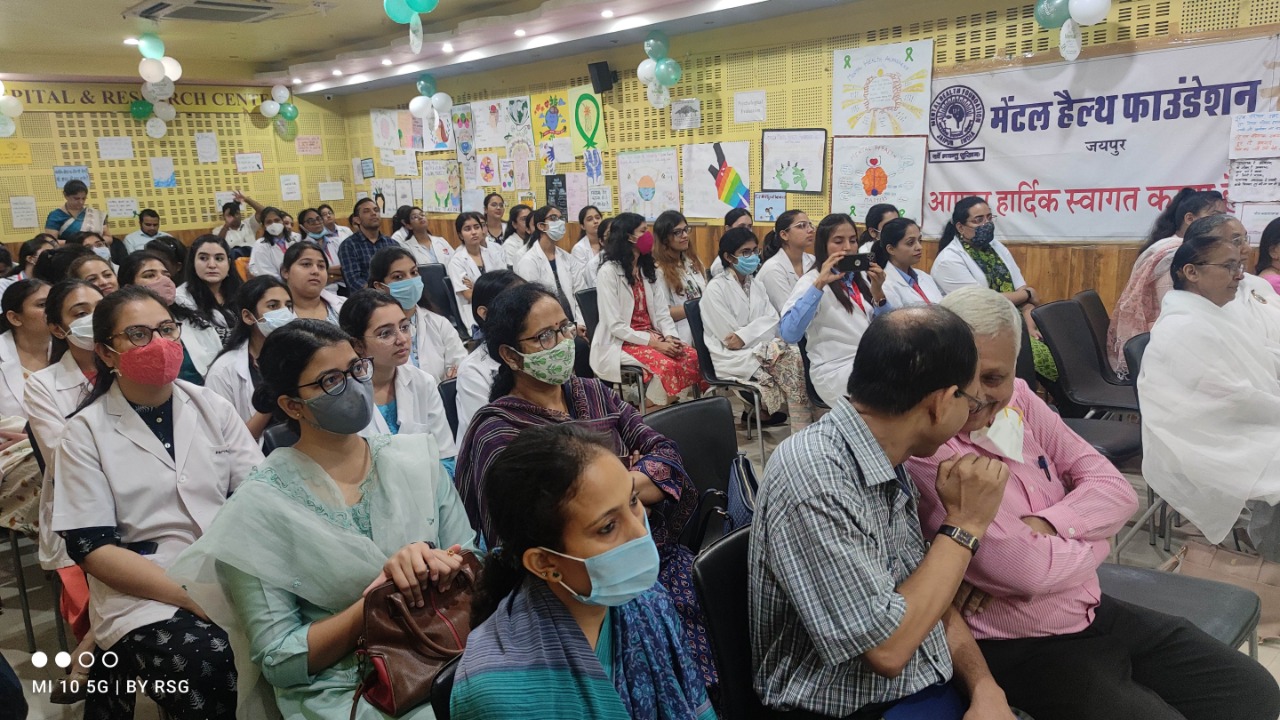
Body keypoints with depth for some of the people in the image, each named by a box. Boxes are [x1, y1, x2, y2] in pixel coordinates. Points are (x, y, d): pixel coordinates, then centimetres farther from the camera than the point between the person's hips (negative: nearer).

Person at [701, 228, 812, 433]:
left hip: (759, 350, 6)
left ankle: (803, 430, -20)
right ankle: (802, 432, -20)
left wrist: (745, 335, -16)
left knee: (795, 353, -24)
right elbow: (729, 339, -12)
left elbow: (773, 320, 0)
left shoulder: (756, 285, 16)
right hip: (732, 357, -6)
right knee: (790, 357, -26)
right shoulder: (716, 289, -6)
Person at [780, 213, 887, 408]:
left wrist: (878, 292, -5)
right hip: (835, 370, -6)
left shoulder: (861, 277, 16)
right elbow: (788, 334, -20)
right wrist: (820, 284, -23)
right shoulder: (812, 280, -2)